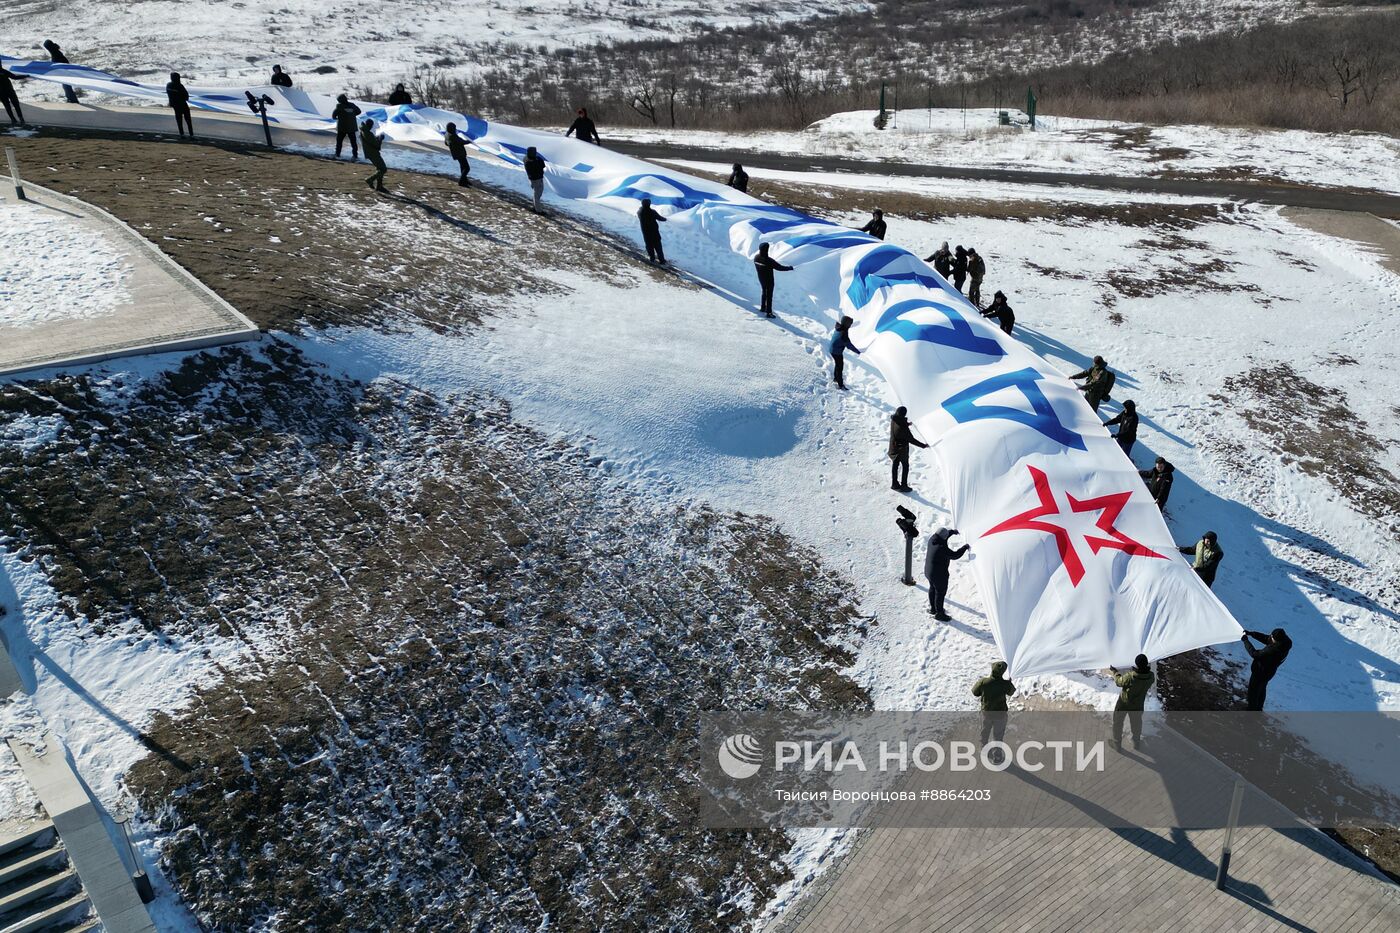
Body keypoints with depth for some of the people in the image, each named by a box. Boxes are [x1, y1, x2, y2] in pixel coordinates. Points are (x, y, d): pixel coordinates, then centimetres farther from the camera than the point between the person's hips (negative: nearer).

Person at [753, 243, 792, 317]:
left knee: (763, 292, 27)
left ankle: (763, 307, 41)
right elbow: (779, 267, -27)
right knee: (769, 295, 7)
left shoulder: (756, 258, -13)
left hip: (761, 279, 6)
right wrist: (790, 268, -13)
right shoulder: (768, 260, -32)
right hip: (769, 280, -6)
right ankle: (769, 312, 15)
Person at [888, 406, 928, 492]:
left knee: (895, 465, 21)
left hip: (893, 447, 7)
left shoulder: (893, 421, -12)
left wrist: (907, 424, 31)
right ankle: (903, 486, 20)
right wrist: (923, 445, -19)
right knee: (905, 466, 13)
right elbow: (911, 440, -27)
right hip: (902, 449, -7)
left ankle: (894, 484, 34)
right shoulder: (903, 427, -34)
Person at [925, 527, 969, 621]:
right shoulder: (942, 548, -35)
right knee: (940, 593, 8)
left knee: (933, 589, 26)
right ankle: (939, 614, 23)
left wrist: (952, 531, 9)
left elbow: (942, 537, 13)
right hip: (939, 574, -9)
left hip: (929, 571, 9)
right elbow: (955, 555, -27)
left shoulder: (932, 539, -10)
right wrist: (965, 547, -17)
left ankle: (933, 608, 45)